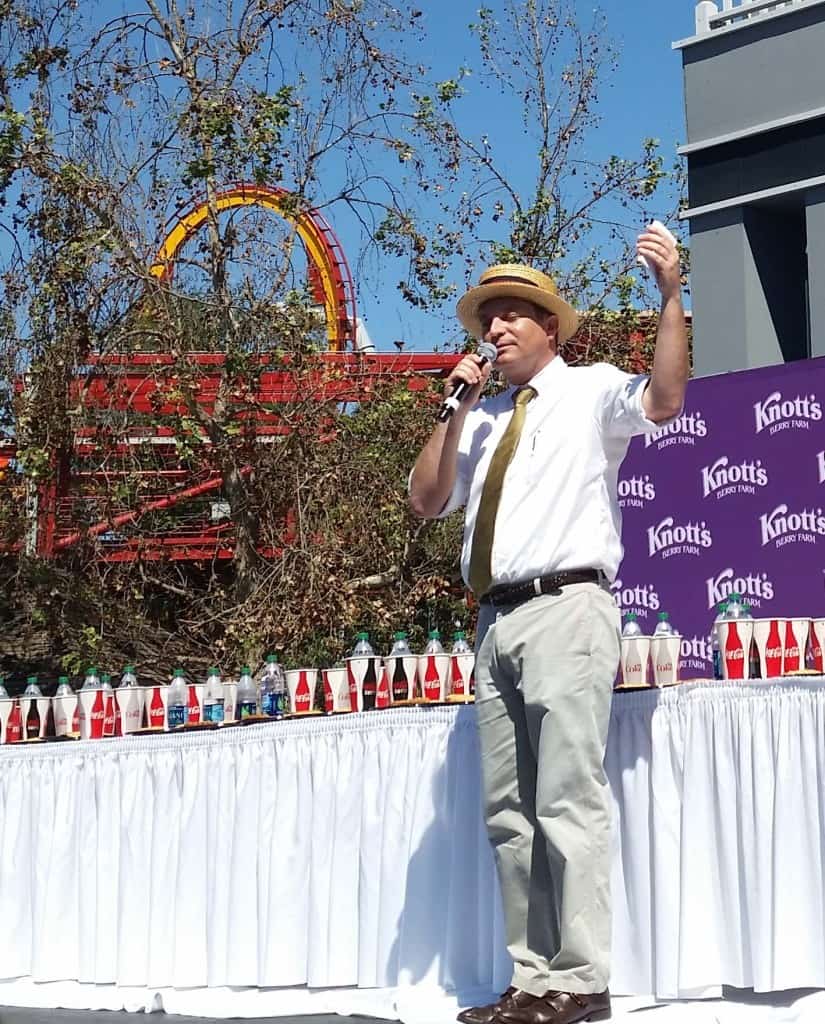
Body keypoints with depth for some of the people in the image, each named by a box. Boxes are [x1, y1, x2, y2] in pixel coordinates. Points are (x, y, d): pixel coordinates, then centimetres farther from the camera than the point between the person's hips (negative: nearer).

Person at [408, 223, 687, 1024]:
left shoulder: (590, 392, 6)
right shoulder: (483, 419, 22)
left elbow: (664, 401, -14)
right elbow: (424, 501, 16)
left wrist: (671, 293, -23)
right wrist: (456, 407, 8)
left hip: (565, 610, -7)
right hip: (497, 621, 7)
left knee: (568, 800, -12)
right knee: (507, 809, 5)